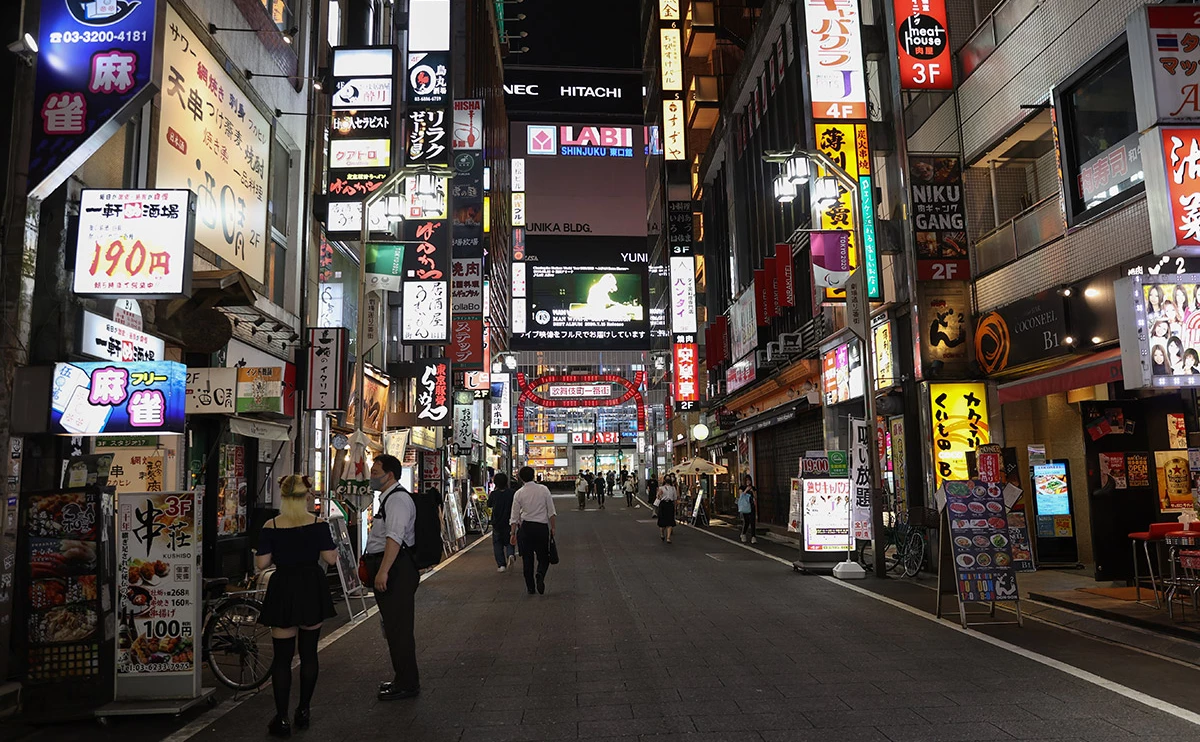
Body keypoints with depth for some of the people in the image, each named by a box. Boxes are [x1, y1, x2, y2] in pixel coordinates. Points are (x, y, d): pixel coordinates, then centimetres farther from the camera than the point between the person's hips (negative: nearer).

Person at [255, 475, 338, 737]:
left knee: (282, 657, 6)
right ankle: (303, 712, 22)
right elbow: (330, 558, -7)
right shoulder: (318, 524, -8)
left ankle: (281, 720, 8)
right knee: (309, 653, 14)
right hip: (312, 590, 1)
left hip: (283, 591, -1)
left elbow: (261, 563, -8)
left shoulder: (270, 527, -8)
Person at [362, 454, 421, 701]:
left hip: (396, 571, -11)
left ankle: (407, 684, 6)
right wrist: (373, 567, 31)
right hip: (388, 572, 11)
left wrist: (383, 571, -31)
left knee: (398, 628, -4)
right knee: (393, 627, 17)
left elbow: (394, 538, -26)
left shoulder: (398, 499, -15)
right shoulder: (388, 498, 18)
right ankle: (403, 679, 29)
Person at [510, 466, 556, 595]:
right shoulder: (544, 489, -2)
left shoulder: (519, 493, -2)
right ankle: (540, 575, -19)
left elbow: (514, 516, 0)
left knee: (527, 558, 10)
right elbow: (551, 511, -1)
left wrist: (513, 533, 8)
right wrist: (552, 527, 8)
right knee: (543, 557, 10)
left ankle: (530, 587, 12)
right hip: (542, 527, 0)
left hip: (525, 527, 1)